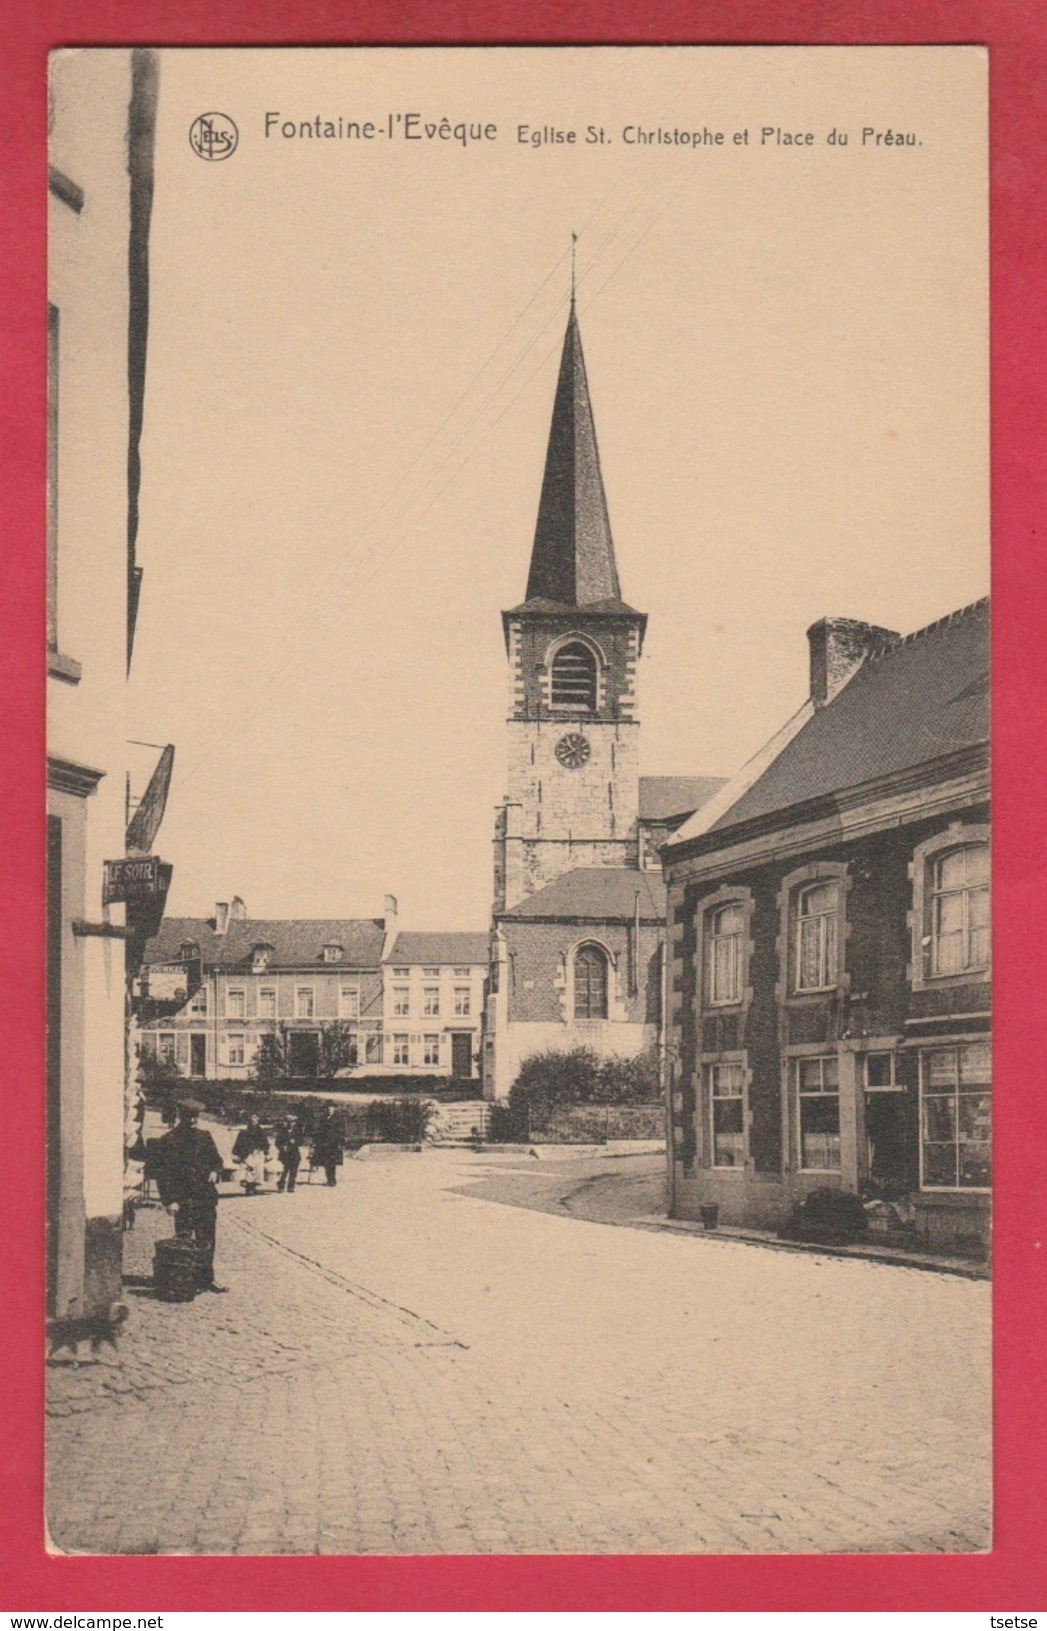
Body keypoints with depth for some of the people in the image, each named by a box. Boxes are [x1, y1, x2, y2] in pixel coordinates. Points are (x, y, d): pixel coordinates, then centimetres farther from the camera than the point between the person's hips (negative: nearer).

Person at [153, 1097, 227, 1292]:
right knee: (184, 1241, -3)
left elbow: (217, 1160, 22)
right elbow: (162, 1173, -7)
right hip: (183, 1200, -5)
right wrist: (169, 1201, -14)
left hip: (207, 1197, 5)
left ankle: (206, 1279, 18)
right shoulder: (168, 1141, -5)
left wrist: (215, 1172, -2)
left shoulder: (204, 1137, 11)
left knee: (207, 1240, 8)